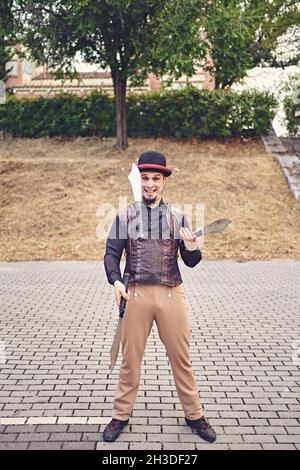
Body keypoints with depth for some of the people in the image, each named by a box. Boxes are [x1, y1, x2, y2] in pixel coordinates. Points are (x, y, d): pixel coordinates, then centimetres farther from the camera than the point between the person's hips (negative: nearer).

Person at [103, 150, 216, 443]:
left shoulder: (177, 218, 7)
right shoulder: (125, 217, 5)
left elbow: (190, 262, 4)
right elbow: (111, 254, 3)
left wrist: (192, 247, -19)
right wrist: (116, 281, -15)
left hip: (171, 295, 1)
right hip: (136, 295, 0)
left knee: (181, 358, 10)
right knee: (130, 359, 10)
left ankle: (194, 414, 28)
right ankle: (121, 415, 28)